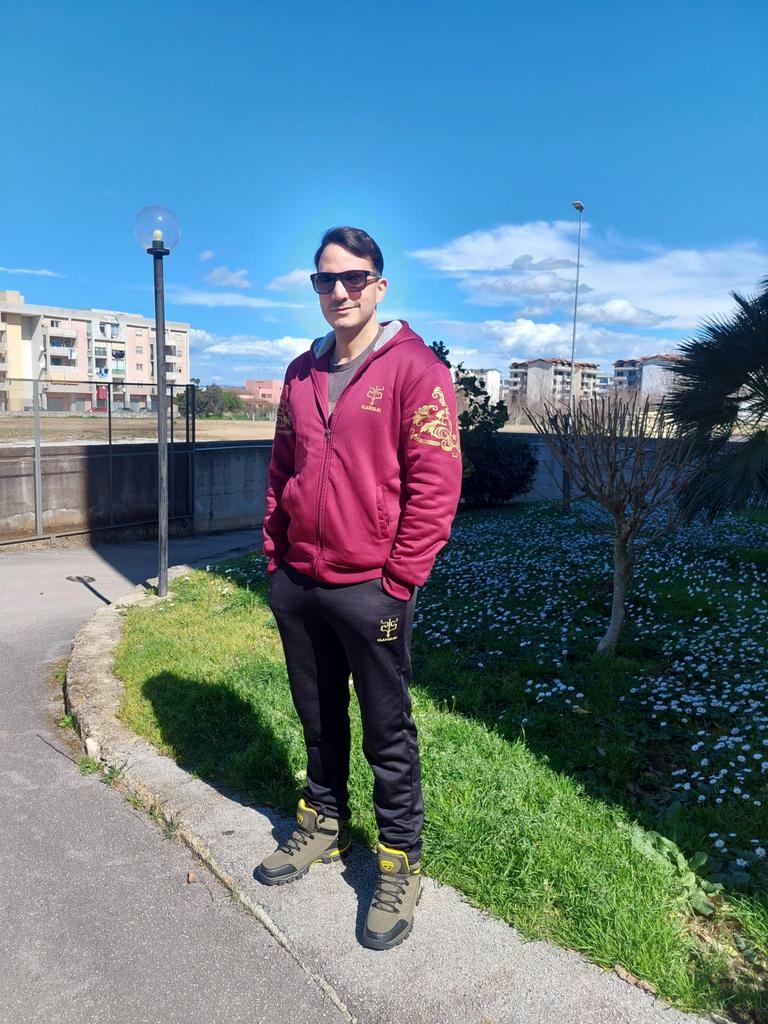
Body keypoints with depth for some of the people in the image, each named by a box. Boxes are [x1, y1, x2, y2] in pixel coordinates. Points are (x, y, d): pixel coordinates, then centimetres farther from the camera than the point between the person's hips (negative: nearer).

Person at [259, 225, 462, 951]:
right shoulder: (301, 374, 11)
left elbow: (435, 485, -13)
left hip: (370, 590, -6)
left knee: (387, 733, 7)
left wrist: (397, 581, -14)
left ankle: (399, 862, 26)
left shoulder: (416, 370, -9)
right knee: (318, 718, 20)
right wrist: (275, 558, 10)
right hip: (297, 585, 6)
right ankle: (324, 824, 41)